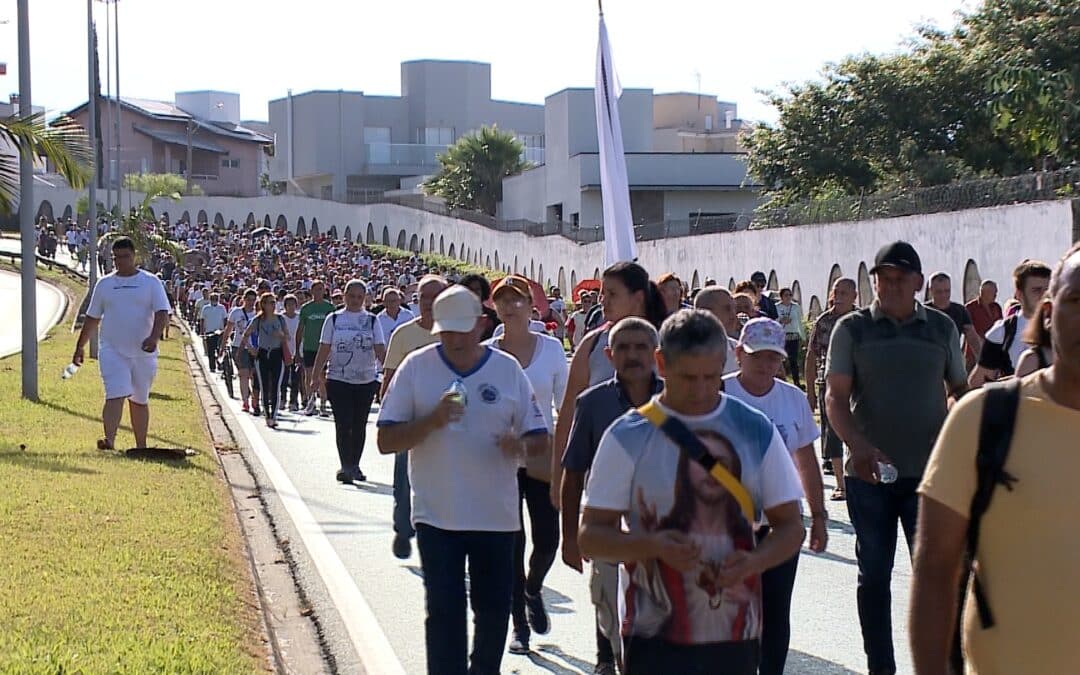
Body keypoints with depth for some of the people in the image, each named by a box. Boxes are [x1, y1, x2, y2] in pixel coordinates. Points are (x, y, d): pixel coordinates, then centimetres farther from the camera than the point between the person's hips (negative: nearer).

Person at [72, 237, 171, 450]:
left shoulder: (151, 282, 3)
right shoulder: (104, 284, 10)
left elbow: (162, 312, -7)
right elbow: (92, 318, 17)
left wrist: (154, 337, -23)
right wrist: (80, 346, 19)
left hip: (143, 352, 0)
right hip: (112, 350, 0)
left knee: (139, 400, 10)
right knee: (115, 395, -17)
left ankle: (141, 446, 20)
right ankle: (109, 440, -28)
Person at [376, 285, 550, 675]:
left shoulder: (508, 369, 2)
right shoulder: (416, 367, -1)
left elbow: (540, 438, 6)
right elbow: (386, 441, -2)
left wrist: (521, 445, -18)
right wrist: (432, 420, -19)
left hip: (497, 514, 2)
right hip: (437, 515, -2)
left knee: (493, 609, 11)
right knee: (444, 612, -3)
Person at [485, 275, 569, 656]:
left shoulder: (551, 348, 1)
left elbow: (565, 403, 5)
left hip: (543, 456, 1)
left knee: (547, 539, -3)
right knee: (511, 543, 0)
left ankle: (533, 590, 30)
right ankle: (519, 626, 11)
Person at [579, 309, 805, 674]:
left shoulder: (756, 431, 5)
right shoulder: (628, 436, -3)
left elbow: (791, 526, 7)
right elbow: (591, 536, -3)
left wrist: (753, 561, -14)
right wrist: (654, 546, -22)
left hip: (735, 632, 3)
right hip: (654, 634, -3)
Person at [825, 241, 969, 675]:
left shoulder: (942, 327, 6)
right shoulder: (852, 329, 0)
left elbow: (959, 389, 15)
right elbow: (835, 395, -6)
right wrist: (857, 446, -22)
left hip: (929, 471, 1)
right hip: (870, 473, -1)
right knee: (874, 573, 8)